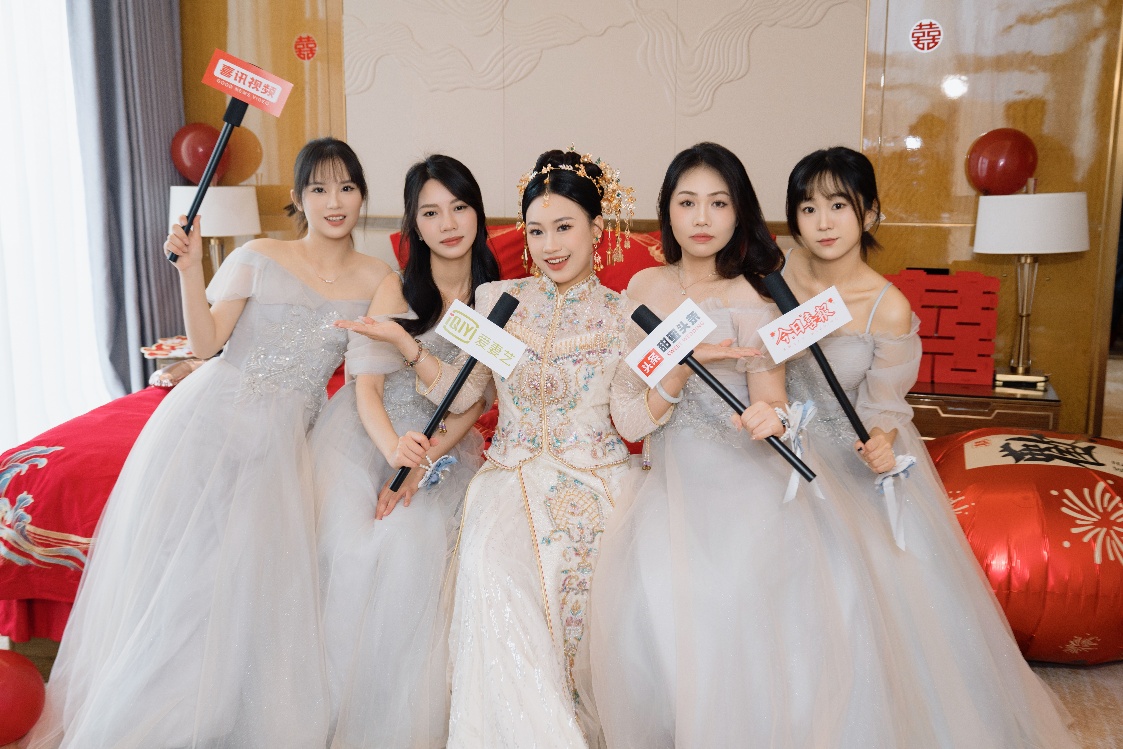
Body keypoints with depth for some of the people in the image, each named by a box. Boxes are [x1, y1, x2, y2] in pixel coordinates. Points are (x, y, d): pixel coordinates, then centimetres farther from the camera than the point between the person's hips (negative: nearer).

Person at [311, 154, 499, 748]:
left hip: (444, 444, 1)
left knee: (415, 543, -26)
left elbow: (475, 401, 2)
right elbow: (367, 386, -7)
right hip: (368, 434, -1)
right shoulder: (397, 287, -1)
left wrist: (424, 465, -13)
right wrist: (398, 457, -26)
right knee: (355, 545, -26)